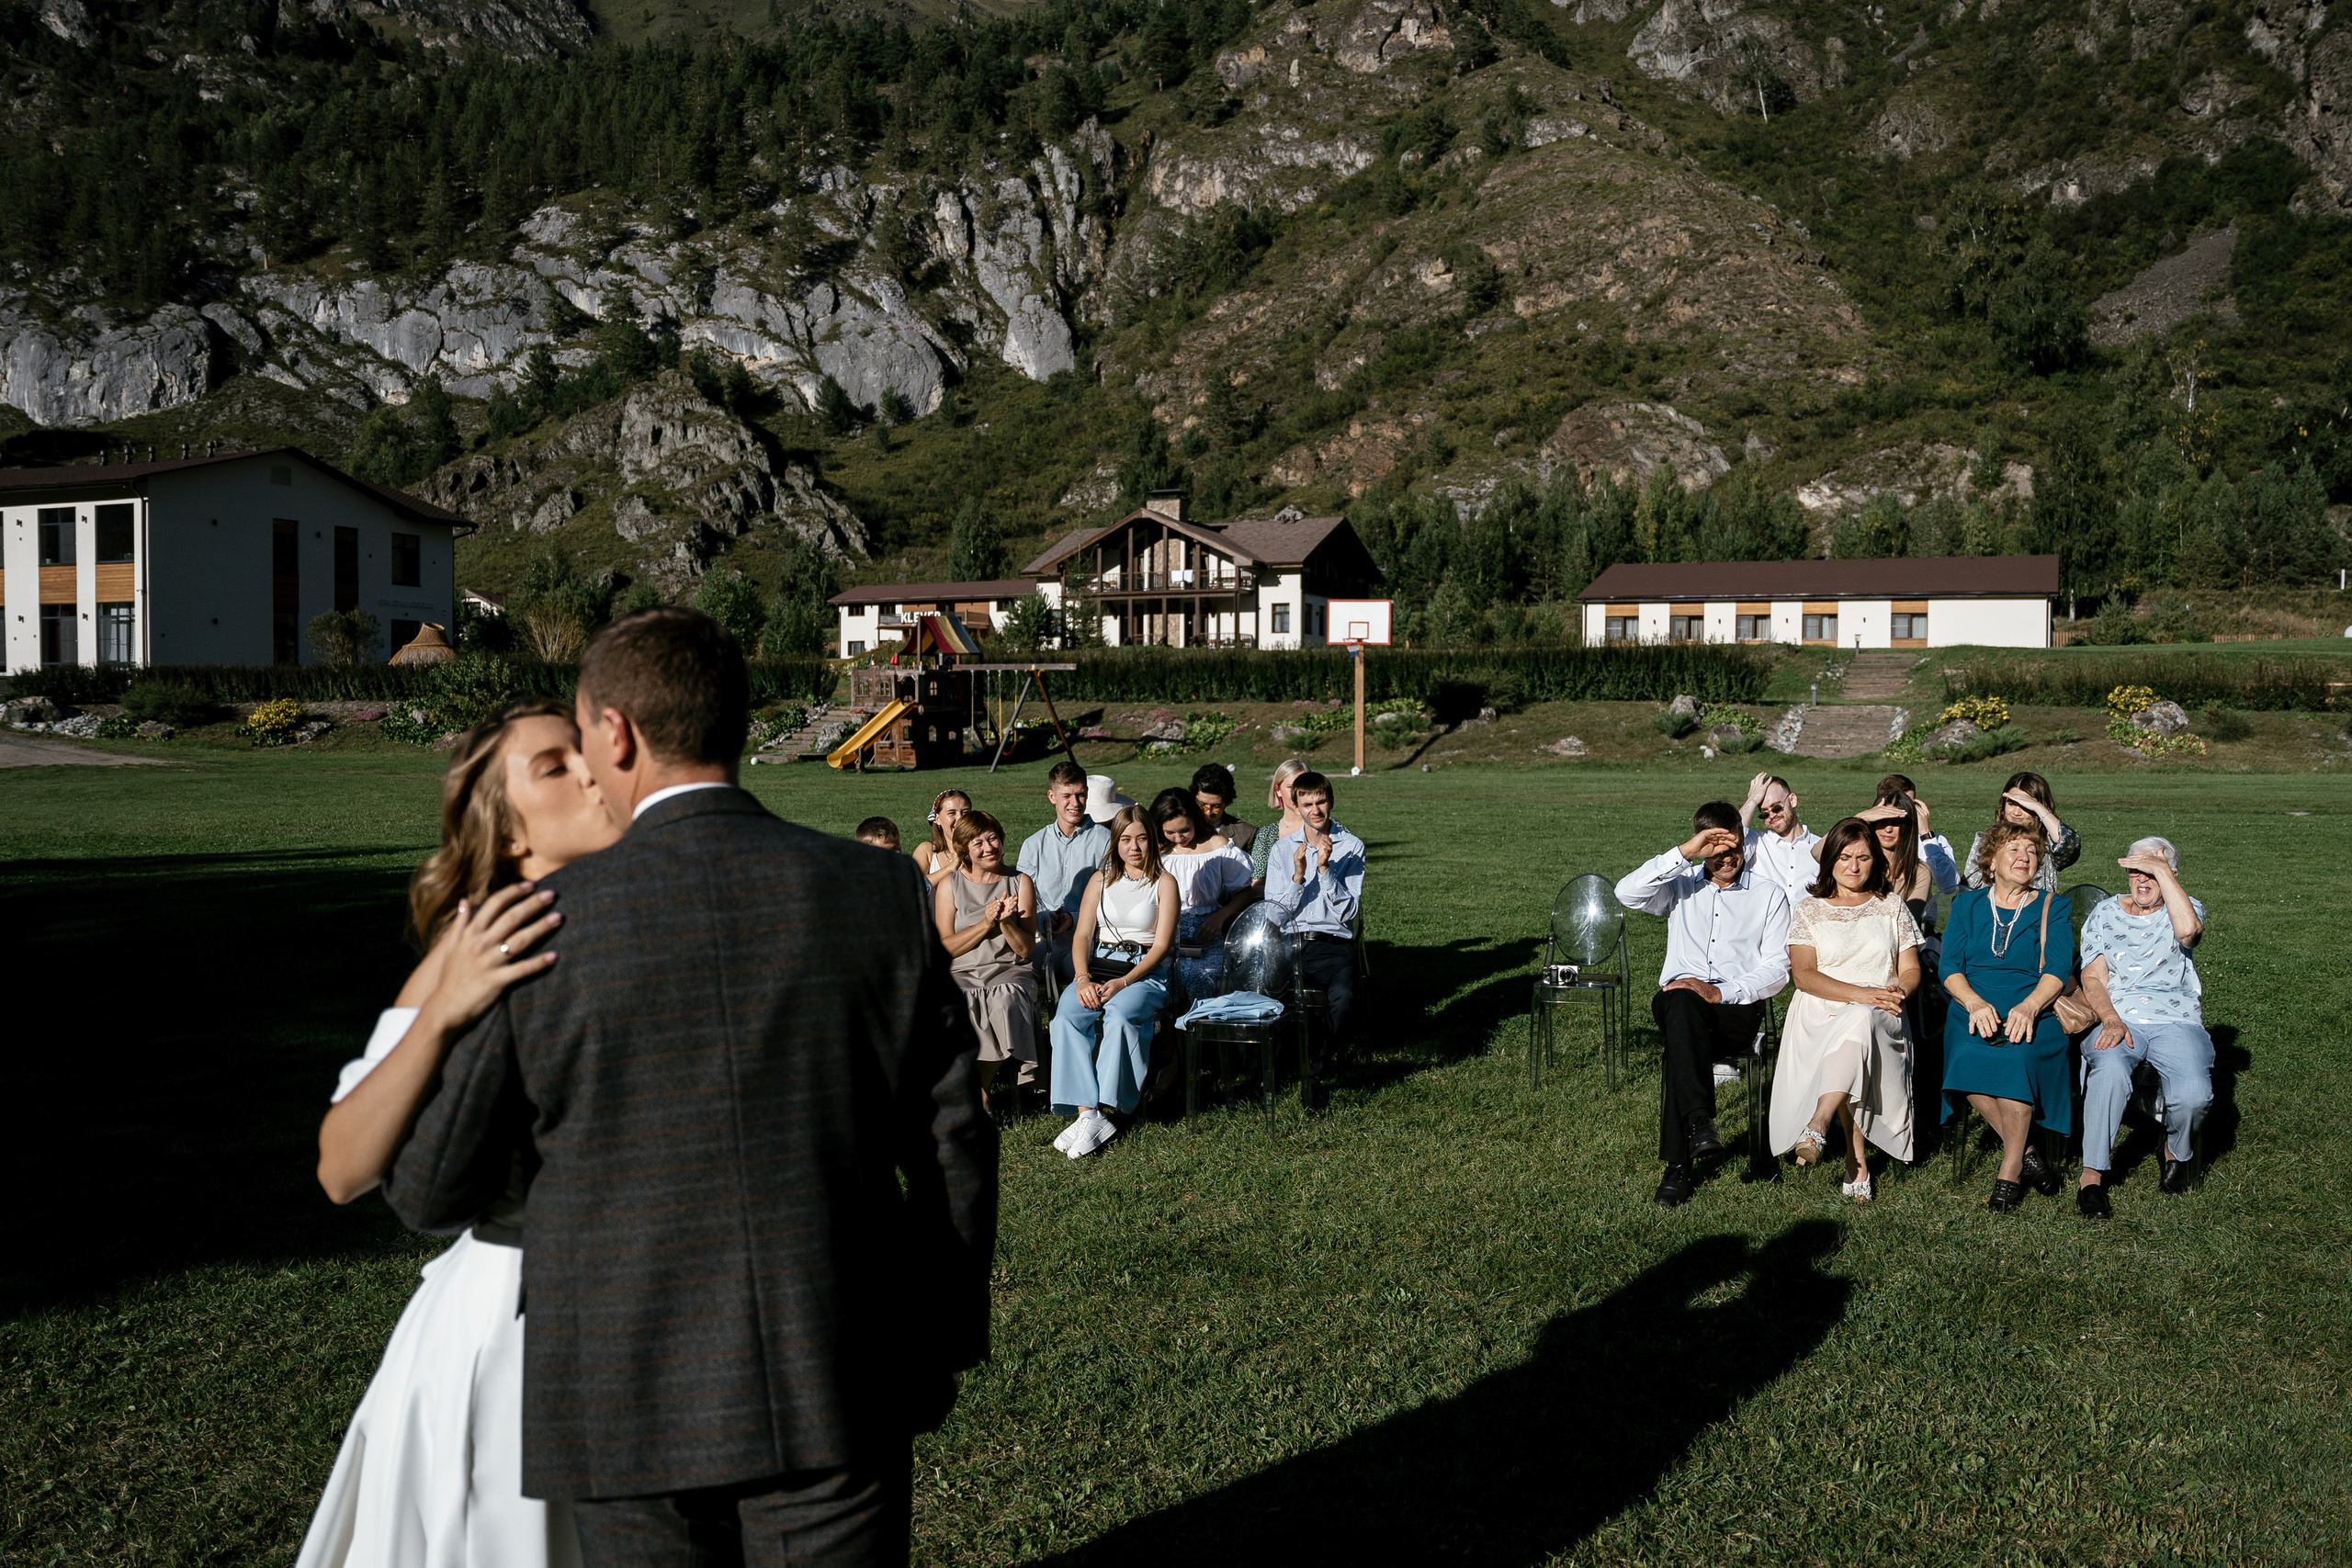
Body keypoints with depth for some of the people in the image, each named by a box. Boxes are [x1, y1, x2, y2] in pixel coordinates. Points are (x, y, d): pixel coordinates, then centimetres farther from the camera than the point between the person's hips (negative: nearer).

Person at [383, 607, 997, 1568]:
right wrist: (938, 1345, 13)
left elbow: (434, 1192, -1)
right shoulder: (883, 895, -4)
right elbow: (953, 1145, 0)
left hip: (635, 1409, -1)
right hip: (839, 1397, 1)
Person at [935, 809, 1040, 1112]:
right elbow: (945, 947, 0)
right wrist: (986, 923, -10)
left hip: (1009, 971, 0)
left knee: (1004, 1001, -35)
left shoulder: (1020, 883, 9)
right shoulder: (950, 884, 8)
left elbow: (1025, 949, 5)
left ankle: (979, 1090, -19)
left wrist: (1006, 922, -14)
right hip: (961, 973, 0)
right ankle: (980, 1095, -21)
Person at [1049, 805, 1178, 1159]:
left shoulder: (1164, 883, 5)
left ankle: (1091, 1118, -34)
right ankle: (1086, 1112, -34)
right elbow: (1082, 936, 9)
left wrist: (1124, 983, -17)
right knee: (1067, 1015, -28)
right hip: (1098, 966, 3)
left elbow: (1160, 945, -3)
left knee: (1119, 1014, -35)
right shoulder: (1101, 880, 16)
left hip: (1146, 972, -3)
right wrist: (1083, 978, -12)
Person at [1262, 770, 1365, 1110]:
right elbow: (1274, 914, 5)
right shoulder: (1281, 849, 12)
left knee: (1343, 996, -34)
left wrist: (1324, 868, -13)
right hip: (1289, 943, 1)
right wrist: (1298, 875, -10)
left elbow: (1347, 911, -1)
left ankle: (1316, 1072, -12)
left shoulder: (1351, 847, 7)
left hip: (1333, 944, -1)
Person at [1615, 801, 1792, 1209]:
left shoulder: (1769, 893, 11)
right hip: (1677, 1000, 1)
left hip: (1737, 1007, -1)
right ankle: (1699, 1121, -48)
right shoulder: (1682, 885, 16)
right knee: (1680, 1001, -39)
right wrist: (1684, 853, -12)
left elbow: (1777, 969, 3)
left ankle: (1678, 1166, -33)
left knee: (1677, 1052, -33)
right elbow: (1627, 893, -6)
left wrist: (1719, 993, -14)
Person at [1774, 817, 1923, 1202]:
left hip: (1879, 1016, 1)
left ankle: (1818, 1125, -50)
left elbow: (1911, 970, 13)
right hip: (1820, 1015, 0)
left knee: (1859, 1022, -38)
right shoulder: (1809, 909, 11)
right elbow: (1803, 975, -1)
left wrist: (1899, 992, -12)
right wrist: (1860, 993, -15)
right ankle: (1858, 1162, -38)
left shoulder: (1891, 906, 17)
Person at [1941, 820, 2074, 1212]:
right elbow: (1950, 967, 5)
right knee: (1968, 1059, -33)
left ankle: (2010, 1173, -22)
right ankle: (2027, 1152, -14)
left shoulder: (2053, 908, 13)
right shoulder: (1966, 905, 16)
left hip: (2032, 1011, -1)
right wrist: (1975, 1004, -16)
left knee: (2015, 1057, -35)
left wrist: (2027, 1007, -21)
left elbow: (2058, 970, 0)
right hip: (1974, 1010, 1)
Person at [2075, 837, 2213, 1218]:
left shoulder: (2184, 908, 12)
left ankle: (2177, 1154, 6)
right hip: (2118, 1021, 0)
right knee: (2109, 1072, -36)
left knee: (2193, 1094, -29)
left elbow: (2187, 930, -16)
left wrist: (2161, 869, -11)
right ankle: (2092, 1177, -29)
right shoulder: (2105, 914, 15)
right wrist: (2112, 1021, -14)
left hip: (2176, 1022, 0)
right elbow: (2093, 978, 5)